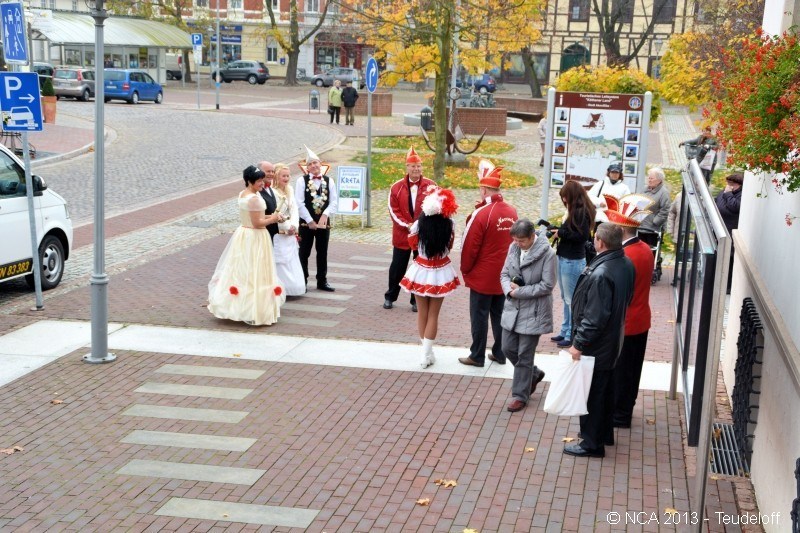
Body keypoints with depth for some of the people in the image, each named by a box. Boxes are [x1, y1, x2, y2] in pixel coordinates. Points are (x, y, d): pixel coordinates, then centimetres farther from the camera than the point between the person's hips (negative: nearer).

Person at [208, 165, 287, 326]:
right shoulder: (254, 199, -22)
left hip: (243, 234, 10)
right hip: (254, 238, -9)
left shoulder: (242, 194, 7)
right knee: (253, 275, -2)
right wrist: (273, 219, -7)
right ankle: (254, 312, 5)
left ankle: (236, 306, 24)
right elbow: (257, 223, -21)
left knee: (240, 272, 15)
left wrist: (268, 216, 9)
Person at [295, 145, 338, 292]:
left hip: (324, 222, 3)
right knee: (304, 253, 3)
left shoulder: (329, 181, 5)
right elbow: (299, 203, -10)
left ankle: (322, 281, 19)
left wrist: (325, 215, -15)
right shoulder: (302, 180, -4)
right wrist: (310, 221, -13)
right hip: (306, 222, -3)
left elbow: (334, 202, 1)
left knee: (322, 253, 10)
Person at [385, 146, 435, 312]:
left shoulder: (430, 186, -3)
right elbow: (393, 210, -4)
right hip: (402, 235, 0)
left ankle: (417, 300, 18)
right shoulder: (397, 187, -1)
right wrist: (407, 225, -14)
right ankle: (390, 297, 24)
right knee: (397, 268, 9)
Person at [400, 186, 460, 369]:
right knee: (433, 315, 9)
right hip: (441, 272, 0)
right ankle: (426, 354, 8)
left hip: (422, 271, 0)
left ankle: (426, 350, 25)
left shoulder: (418, 225, -17)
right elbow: (449, 246, 2)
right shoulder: (449, 225, -15)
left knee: (422, 313, 16)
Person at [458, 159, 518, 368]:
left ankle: (477, 356, 11)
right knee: (499, 315, 15)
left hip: (482, 276, -6)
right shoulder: (512, 212, -1)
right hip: (503, 276, 6)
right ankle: (500, 353, 22)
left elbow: (469, 246, -14)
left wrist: (465, 270, -1)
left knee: (479, 316, 4)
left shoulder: (482, 214, -19)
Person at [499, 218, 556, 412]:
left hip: (533, 311, -6)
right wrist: (509, 289, -13)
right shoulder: (513, 247, 0)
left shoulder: (547, 253, -17)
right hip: (512, 308, 6)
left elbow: (547, 285, -16)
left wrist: (519, 292, -17)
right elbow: (504, 273, 9)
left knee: (524, 355, 2)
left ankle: (520, 396, 17)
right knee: (508, 349, 12)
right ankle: (534, 374, 38)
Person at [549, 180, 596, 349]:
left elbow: (582, 235, -22)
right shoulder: (575, 211, 9)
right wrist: (556, 229, 2)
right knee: (565, 298, 17)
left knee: (571, 300, 0)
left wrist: (561, 233, -16)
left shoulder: (582, 212, -17)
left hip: (573, 261, -10)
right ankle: (565, 331, 27)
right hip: (565, 258, 10)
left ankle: (572, 335, 8)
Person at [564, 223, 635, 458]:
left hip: (595, 346, -9)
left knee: (590, 393, 5)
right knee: (605, 389, 23)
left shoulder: (601, 274, -30)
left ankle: (592, 443, 16)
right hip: (612, 342, 9)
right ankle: (605, 433, 38)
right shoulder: (625, 264, -1)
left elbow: (594, 316, -28)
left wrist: (579, 344, -20)